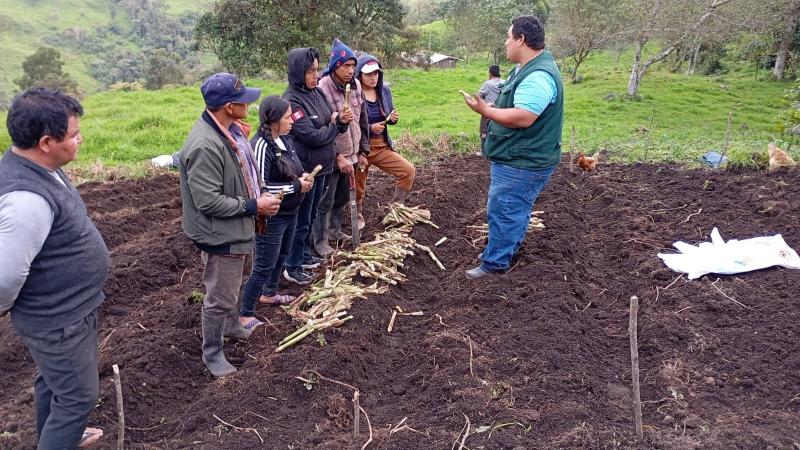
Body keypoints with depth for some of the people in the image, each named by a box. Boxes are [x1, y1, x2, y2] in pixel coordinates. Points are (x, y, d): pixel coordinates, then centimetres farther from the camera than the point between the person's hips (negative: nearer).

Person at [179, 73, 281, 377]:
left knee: (239, 283, 30)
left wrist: (262, 194, -1)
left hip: (242, 227, 10)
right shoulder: (204, 146, -31)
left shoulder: (232, 129, -1)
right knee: (221, 298, 7)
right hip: (221, 235, -10)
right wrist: (254, 206, -23)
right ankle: (212, 353, 28)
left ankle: (231, 325, 54)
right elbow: (208, 201, -30)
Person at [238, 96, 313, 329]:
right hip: (271, 217, -9)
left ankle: (269, 294, 47)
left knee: (282, 255, 25)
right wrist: (296, 186, -22)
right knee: (264, 266, 0)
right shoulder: (261, 145, -24)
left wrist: (303, 177, -5)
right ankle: (245, 315, 14)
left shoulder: (285, 139, 1)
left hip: (290, 212, 9)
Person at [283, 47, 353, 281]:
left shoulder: (317, 92, 5)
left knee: (311, 216, 22)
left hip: (321, 166, 8)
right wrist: (335, 125, -9)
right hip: (304, 169, -8)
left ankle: (304, 255, 39)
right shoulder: (291, 100, -20)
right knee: (301, 220, 5)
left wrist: (342, 119, -13)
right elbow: (311, 136, -25)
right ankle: (292, 268, 20)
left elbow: (332, 123, 10)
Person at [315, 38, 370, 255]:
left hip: (350, 155, 7)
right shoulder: (323, 88, -18)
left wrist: (362, 151, 12)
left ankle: (335, 230, 38)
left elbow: (362, 121, 12)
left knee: (343, 196, 20)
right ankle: (320, 241, 18)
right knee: (325, 201, 4)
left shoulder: (355, 85, 4)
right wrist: (338, 157, -20)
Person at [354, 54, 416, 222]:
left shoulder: (384, 90, 0)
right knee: (358, 188, 10)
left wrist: (393, 118, -10)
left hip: (382, 146, 5)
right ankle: (358, 217, 37)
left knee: (409, 170, -5)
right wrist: (370, 128, -26)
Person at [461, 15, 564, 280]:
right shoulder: (530, 68, 11)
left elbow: (523, 118, -33)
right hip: (517, 158, 11)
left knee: (503, 211, -3)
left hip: (523, 163, -11)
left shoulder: (537, 77, -26)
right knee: (513, 209, 22)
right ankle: (506, 250, 36)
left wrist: (485, 110, -24)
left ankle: (494, 263, 8)